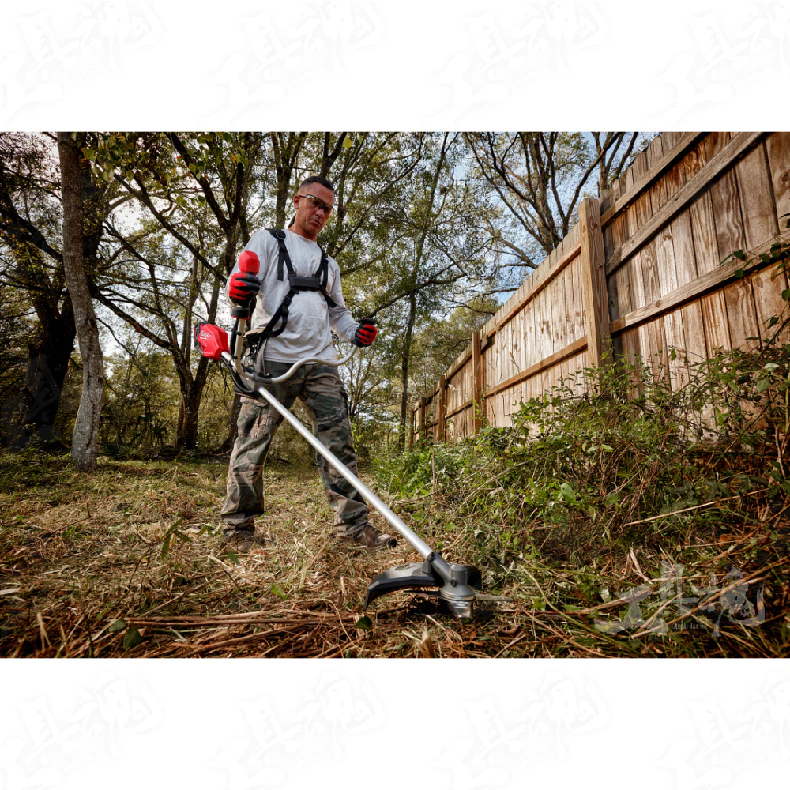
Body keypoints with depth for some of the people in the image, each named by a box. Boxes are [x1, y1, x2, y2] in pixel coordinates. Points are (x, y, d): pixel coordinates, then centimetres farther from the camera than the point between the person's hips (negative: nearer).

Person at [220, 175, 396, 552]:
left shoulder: (329, 262, 29)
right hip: (273, 358, -4)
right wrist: (236, 288, -26)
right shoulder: (268, 240, 14)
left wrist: (355, 332, 8)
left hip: (320, 362, 5)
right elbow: (240, 282, -1)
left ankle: (353, 523, 3)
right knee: (253, 443, -3)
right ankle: (238, 526, 10)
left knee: (338, 440, -2)